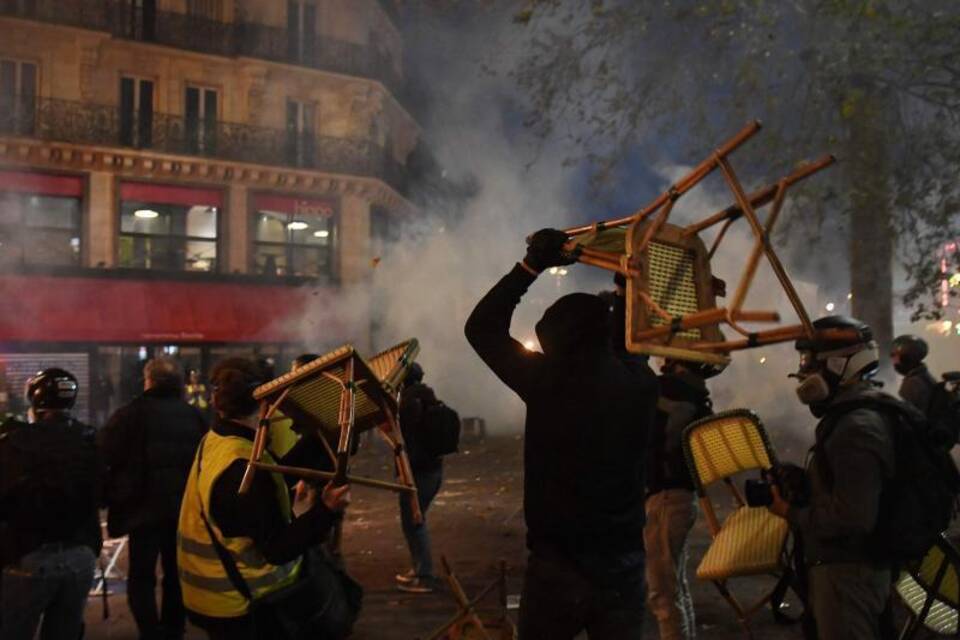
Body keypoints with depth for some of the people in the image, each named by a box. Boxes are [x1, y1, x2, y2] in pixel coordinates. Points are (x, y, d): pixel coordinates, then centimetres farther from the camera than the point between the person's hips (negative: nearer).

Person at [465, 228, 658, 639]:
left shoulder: (548, 380, -12)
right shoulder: (639, 384, -4)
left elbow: (482, 328, 1)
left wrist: (531, 266, 2)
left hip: (557, 563, -2)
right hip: (624, 564, 3)